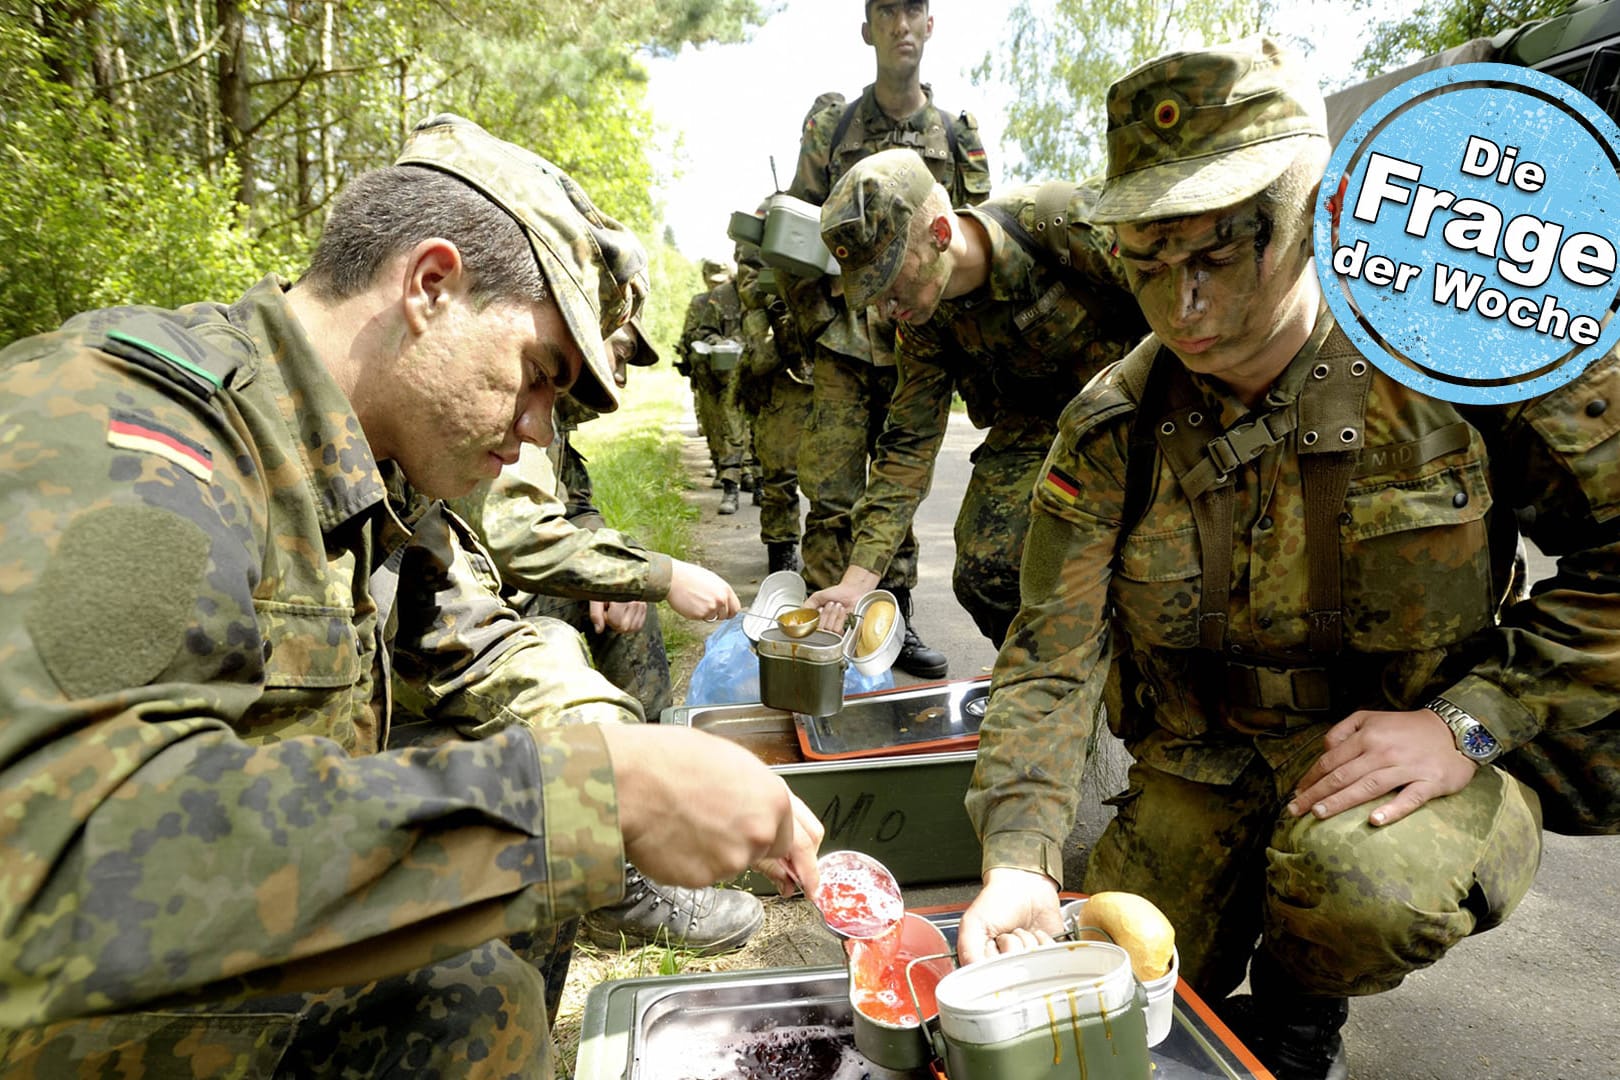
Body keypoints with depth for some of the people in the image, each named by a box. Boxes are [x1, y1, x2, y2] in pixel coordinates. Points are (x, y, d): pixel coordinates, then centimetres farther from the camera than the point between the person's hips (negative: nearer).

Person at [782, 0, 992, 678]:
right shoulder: (831, 127, 4)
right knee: (832, 496, -6)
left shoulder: (957, 137, 8)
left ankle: (895, 623, 21)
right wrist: (819, 325, -8)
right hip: (845, 348, -2)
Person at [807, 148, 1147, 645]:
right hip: (1035, 422, 4)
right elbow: (907, 444, -9)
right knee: (984, 574, -6)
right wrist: (859, 576, -14)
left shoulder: (1061, 220, -30)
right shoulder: (923, 321, -13)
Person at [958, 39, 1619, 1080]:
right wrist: (1018, 860, -28)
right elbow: (1052, 656, -15)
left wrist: (1470, 721, -19)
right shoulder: (1112, 427, -11)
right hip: (1198, 775, 2)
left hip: (1411, 769, -1)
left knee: (1359, 880, -33)